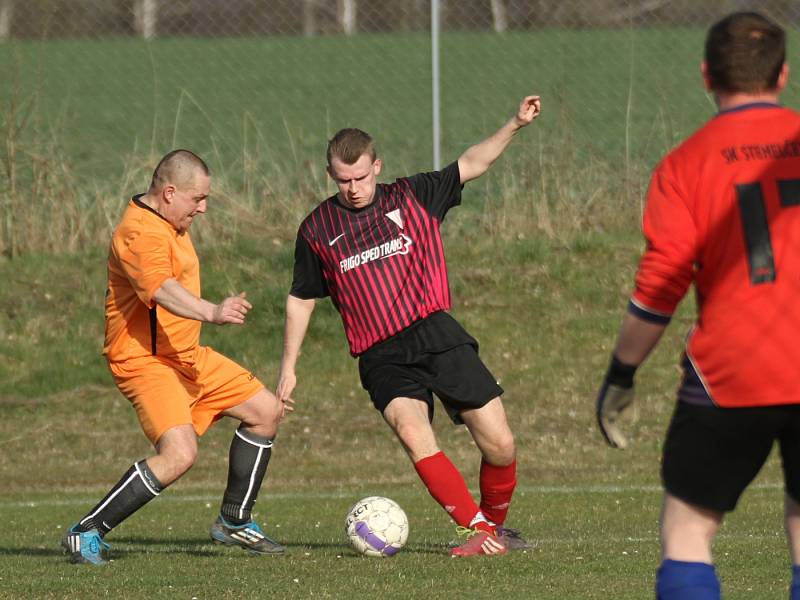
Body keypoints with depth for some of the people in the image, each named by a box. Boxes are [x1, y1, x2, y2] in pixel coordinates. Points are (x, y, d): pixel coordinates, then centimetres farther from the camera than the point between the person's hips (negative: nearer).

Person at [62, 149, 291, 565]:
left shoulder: (169, 226, 12)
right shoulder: (140, 234, -23)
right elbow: (161, 290, -42)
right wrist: (212, 312, -56)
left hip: (186, 355, 11)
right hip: (144, 360, -11)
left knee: (266, 411, 11)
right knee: (179, 453, -27)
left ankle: (234, 522, 23)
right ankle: (86, 535, -17)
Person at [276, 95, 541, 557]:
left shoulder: (413, 197, 8)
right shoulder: (317, 229, 9)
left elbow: (473, 165, 8)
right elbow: (301, 299, 18)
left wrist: (515, 125, -4)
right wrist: (289, 367, 16)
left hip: (437, 336, 1)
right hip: (382, 358, -1)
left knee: (500, 445, -5)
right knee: (414, 434, -28)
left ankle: (496, 522, 22)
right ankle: (479, 529, -22)